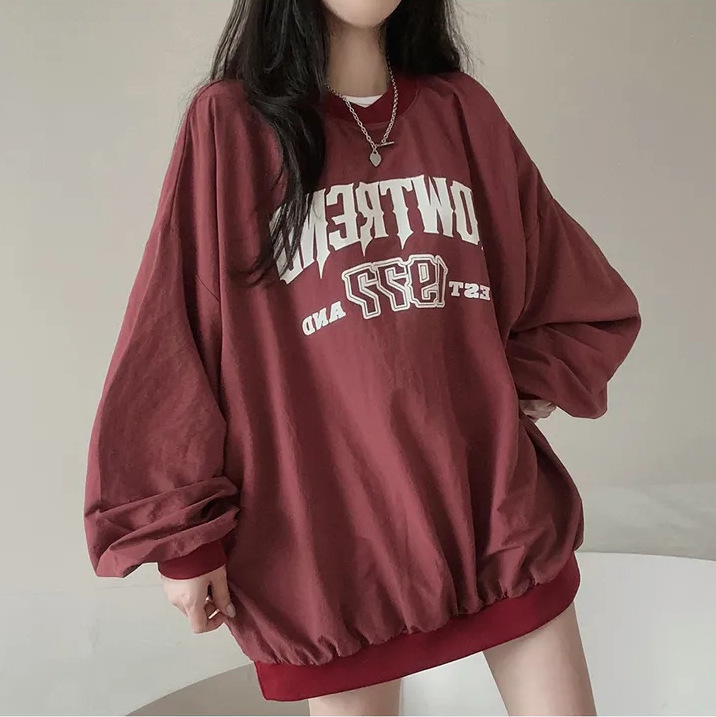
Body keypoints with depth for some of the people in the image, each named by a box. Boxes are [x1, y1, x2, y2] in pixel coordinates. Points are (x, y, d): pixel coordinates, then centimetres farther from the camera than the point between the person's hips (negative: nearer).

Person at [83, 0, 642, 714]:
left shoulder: (462, 109, 7)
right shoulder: (230, 121, -3)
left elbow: (593, 303, 15)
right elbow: (169, 341, -3)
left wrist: (524, 384, 0)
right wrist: (183, 533, -3)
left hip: (496, 502, 3)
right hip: (329, 533, -3)